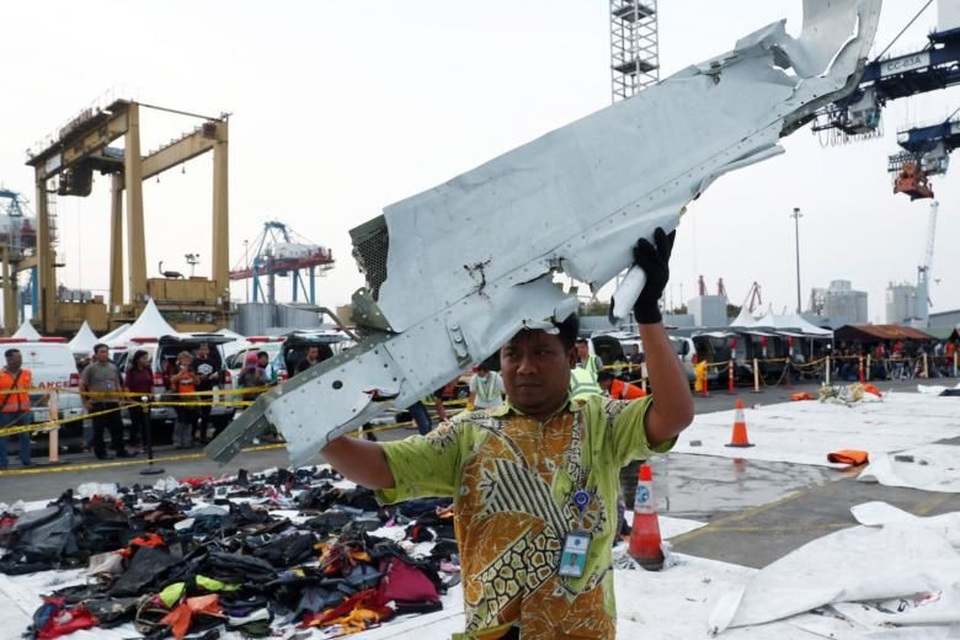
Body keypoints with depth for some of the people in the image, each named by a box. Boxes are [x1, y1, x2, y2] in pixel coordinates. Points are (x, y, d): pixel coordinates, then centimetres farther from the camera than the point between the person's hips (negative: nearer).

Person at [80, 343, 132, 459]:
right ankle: (100, 452, 10)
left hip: (113, 403, 5)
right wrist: (85, 402, -7)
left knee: (117, 427, 6)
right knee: (98, 429, 1)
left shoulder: (113, 368, 13)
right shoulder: (90, 368, -2)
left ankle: (120, 450, 16)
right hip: (97, 404, -4)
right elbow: (82, 386, -3)